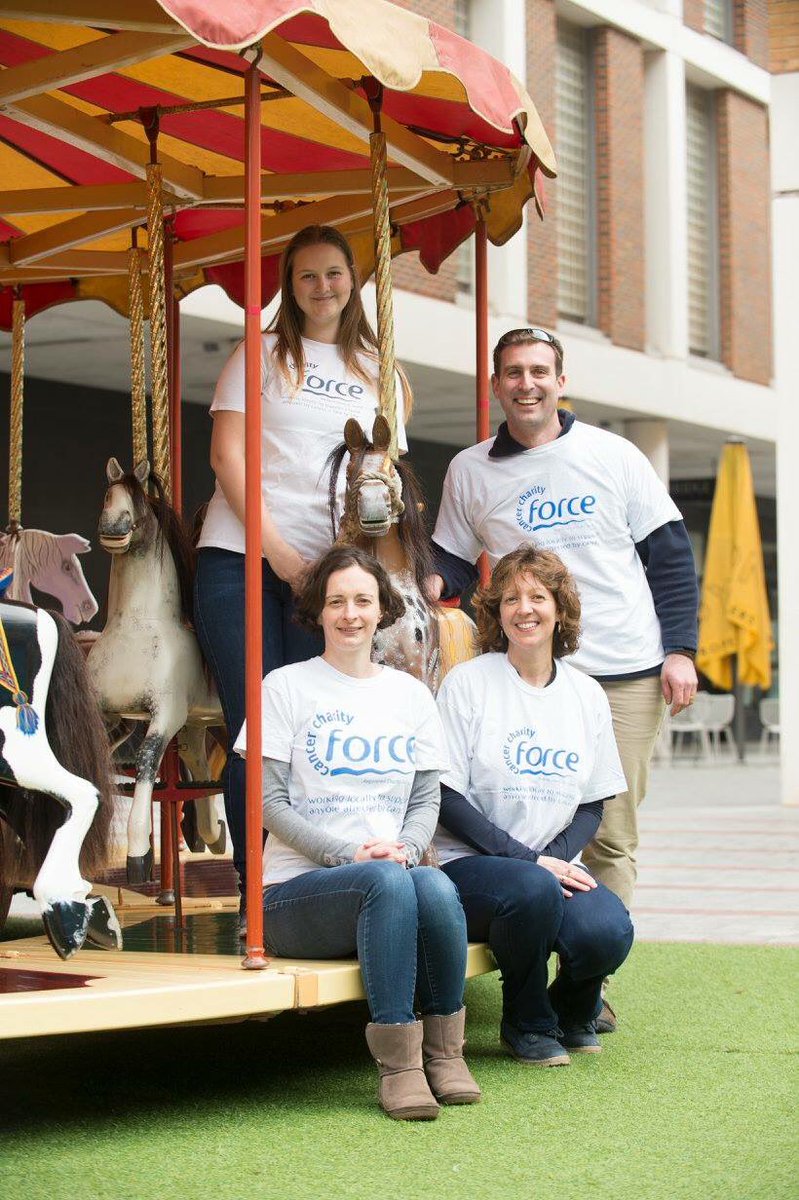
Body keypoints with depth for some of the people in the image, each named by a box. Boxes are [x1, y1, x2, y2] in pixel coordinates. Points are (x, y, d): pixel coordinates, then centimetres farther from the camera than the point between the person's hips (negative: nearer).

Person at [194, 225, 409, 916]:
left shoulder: (379, 371, 16)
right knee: (252, 725, -5)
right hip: (242, 555, -2)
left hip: (325, 568, 2)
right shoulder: (261, 354, 9)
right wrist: (277, 547, -10)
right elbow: (226, 453, -1)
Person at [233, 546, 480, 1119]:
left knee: (436, 887, -32)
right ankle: (397, 1062, -31)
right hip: (298, 889, -3)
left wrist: (404, 847, -12)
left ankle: (445, 1049, -18)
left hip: (394, 878, 3)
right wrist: (352, 854, -16)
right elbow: (271, 802, -3)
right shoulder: (287, 687, 3)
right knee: (387, 881, -35)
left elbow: (428, 798, 12)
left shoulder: (410, 695, 16)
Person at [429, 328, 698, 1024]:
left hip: (628, 675, 0)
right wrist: (432, 582, -10)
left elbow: (669, 551, 6)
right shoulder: (470, 472, 7)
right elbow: (454, 559, 14)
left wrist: (679, 647, -1)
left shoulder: (612, 456, 4)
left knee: (612, 837, -1)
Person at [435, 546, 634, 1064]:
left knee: (609, 932, -28)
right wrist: (528, 859, -16)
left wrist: (557, 858, -10)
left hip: (555, 867, 4)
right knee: (532, 889, -37)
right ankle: (527, 1023, -7)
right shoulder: (468, 683, -3)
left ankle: (573, 1007, 11)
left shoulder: (587, 695, 11)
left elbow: (592, 806, 12)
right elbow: (446, 798, -7)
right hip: (469, 864, -3)